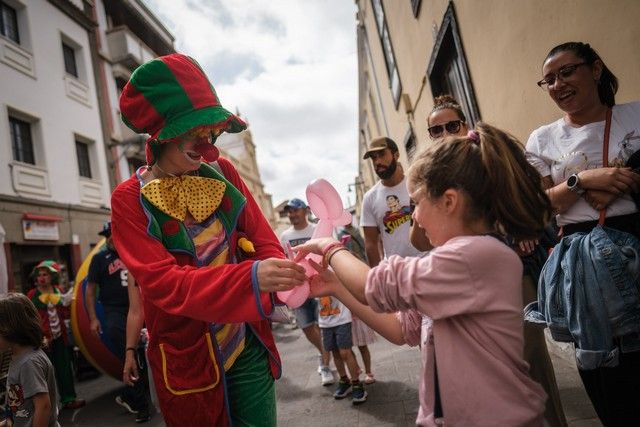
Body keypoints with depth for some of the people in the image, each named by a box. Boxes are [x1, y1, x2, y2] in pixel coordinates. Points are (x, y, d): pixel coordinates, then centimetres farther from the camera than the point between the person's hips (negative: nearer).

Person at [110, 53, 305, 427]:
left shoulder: (223, 173, -1)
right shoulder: (130, 200, -12)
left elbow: (263, 240, -1)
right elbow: (164, 283, -22)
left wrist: (278, 278, -24)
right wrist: (251, 279, -37)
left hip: (248, 346, 3)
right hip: (188, 358, -2)